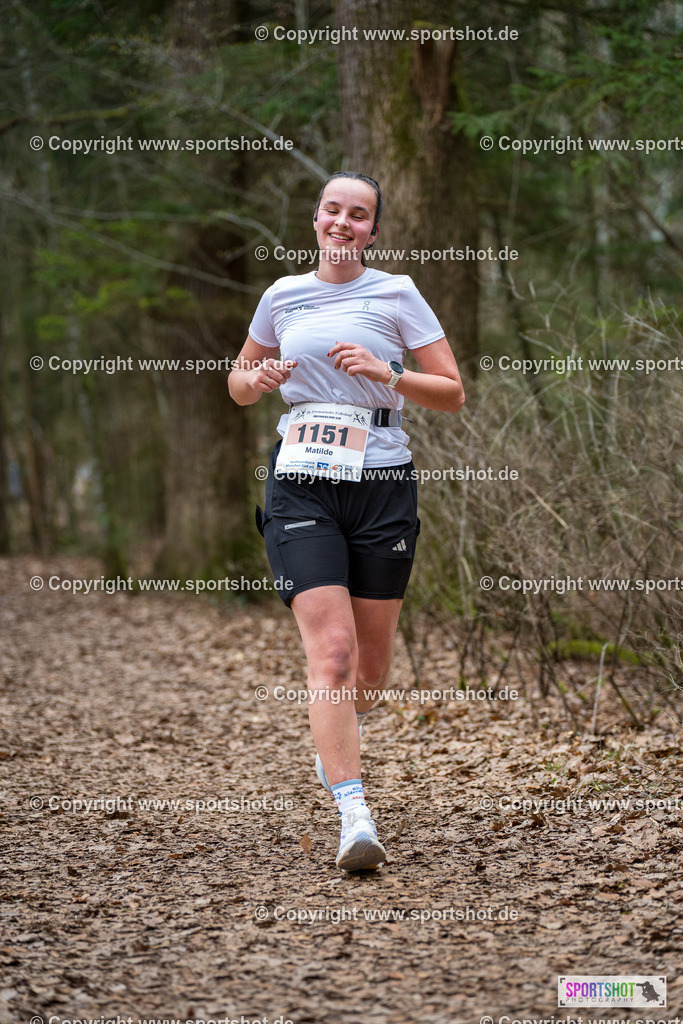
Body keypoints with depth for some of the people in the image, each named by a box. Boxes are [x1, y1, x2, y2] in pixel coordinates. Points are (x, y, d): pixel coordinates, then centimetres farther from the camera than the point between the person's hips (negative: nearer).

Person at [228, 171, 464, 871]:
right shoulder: (283, 295, 10)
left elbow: (453, 394, 3)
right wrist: (259, 379, -1)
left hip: (383, 483, 0)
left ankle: (341, 742, 43)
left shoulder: (395, 294, 4)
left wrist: (386, 374, -13)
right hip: (302, 485, 0)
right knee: (330, 650, -15)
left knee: (372, 651, 10)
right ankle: (354, 817, -21)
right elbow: (239, 384, 22)